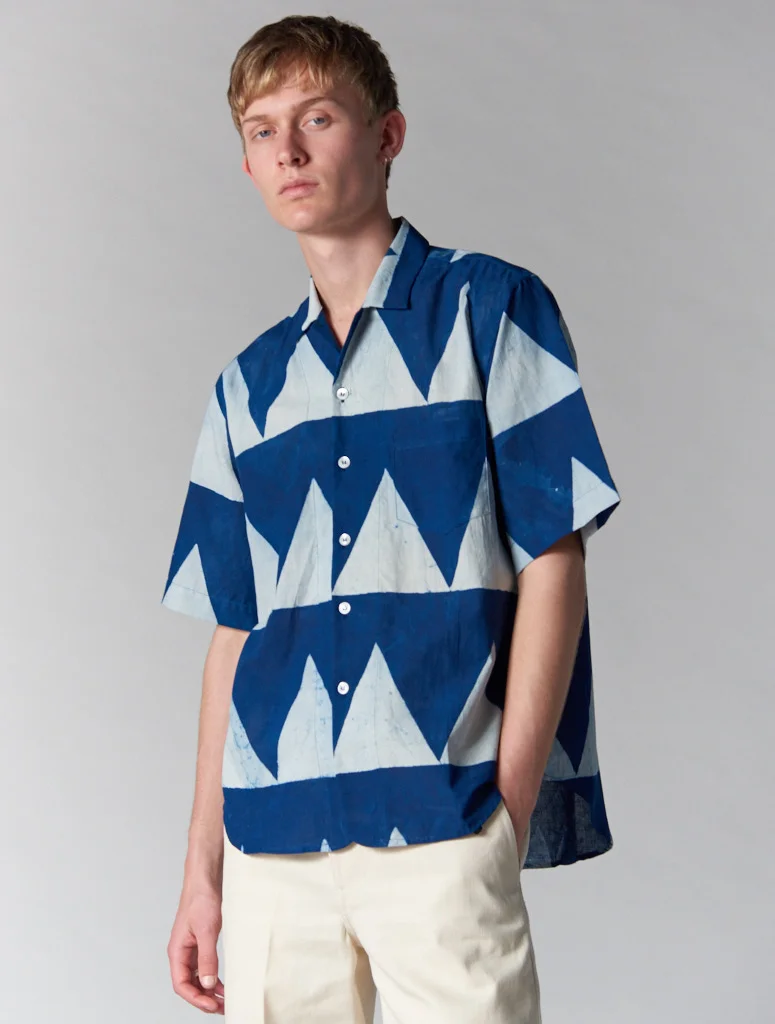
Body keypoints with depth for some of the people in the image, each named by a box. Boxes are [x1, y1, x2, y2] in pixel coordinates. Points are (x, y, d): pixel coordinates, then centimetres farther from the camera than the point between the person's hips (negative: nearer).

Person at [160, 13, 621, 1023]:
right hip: (275, 840, 4)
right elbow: (234, 631, 15)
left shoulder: (490, 308, 2)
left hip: (441, 824, -4)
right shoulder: (248, 384, 15)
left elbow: (553, 563, -2)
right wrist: (204, 867, 10)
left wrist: (509, 810, -8)